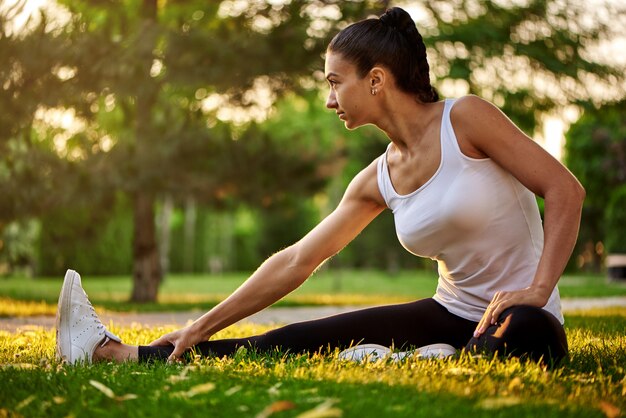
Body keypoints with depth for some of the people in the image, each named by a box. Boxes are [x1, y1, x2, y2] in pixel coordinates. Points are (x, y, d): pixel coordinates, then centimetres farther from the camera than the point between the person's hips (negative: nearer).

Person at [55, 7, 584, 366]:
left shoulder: (465, 119, -12)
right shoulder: (377, 180, 5)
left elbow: (566, 191, -13)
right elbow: (296, 262, 7)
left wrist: (537, 289, -24)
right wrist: (203, 327, 6)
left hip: (524, 320, -4)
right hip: (453, 313, 4)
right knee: (299, 342, -6)